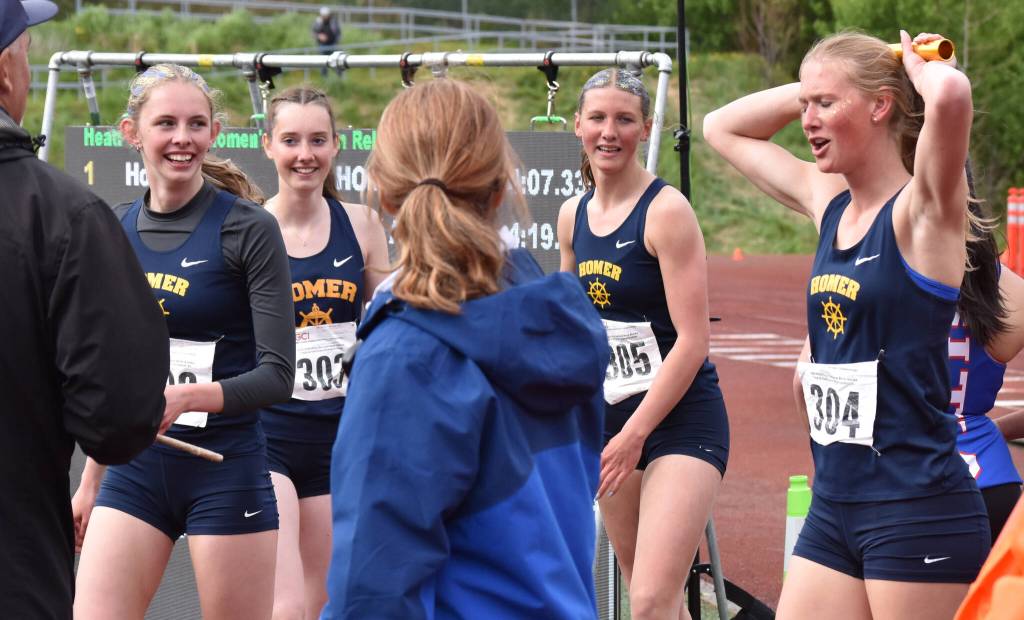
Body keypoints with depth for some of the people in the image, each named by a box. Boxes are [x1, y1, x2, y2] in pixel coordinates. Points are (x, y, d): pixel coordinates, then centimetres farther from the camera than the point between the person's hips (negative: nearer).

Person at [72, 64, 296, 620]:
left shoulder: (248, 228, -8)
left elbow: (277, 375, -11)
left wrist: (185, 397, -26)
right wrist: (91, 479, 21)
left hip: (226, 468, -4)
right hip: (135, 467, 4)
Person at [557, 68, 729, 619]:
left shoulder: (666, 211, -12)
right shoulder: (573, 216, 8)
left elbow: (692, 342, -16)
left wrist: (634, 435, -17)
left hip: (680, 421, -7)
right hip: (610, 418, 7)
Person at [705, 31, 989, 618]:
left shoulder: (922, 210, -10)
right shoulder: (828, 202, 12)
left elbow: (951, 94, -31)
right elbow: (723, 127, 25)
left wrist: (919, 68, -9)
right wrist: (810, 90, 13)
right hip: (834, 505, 8)